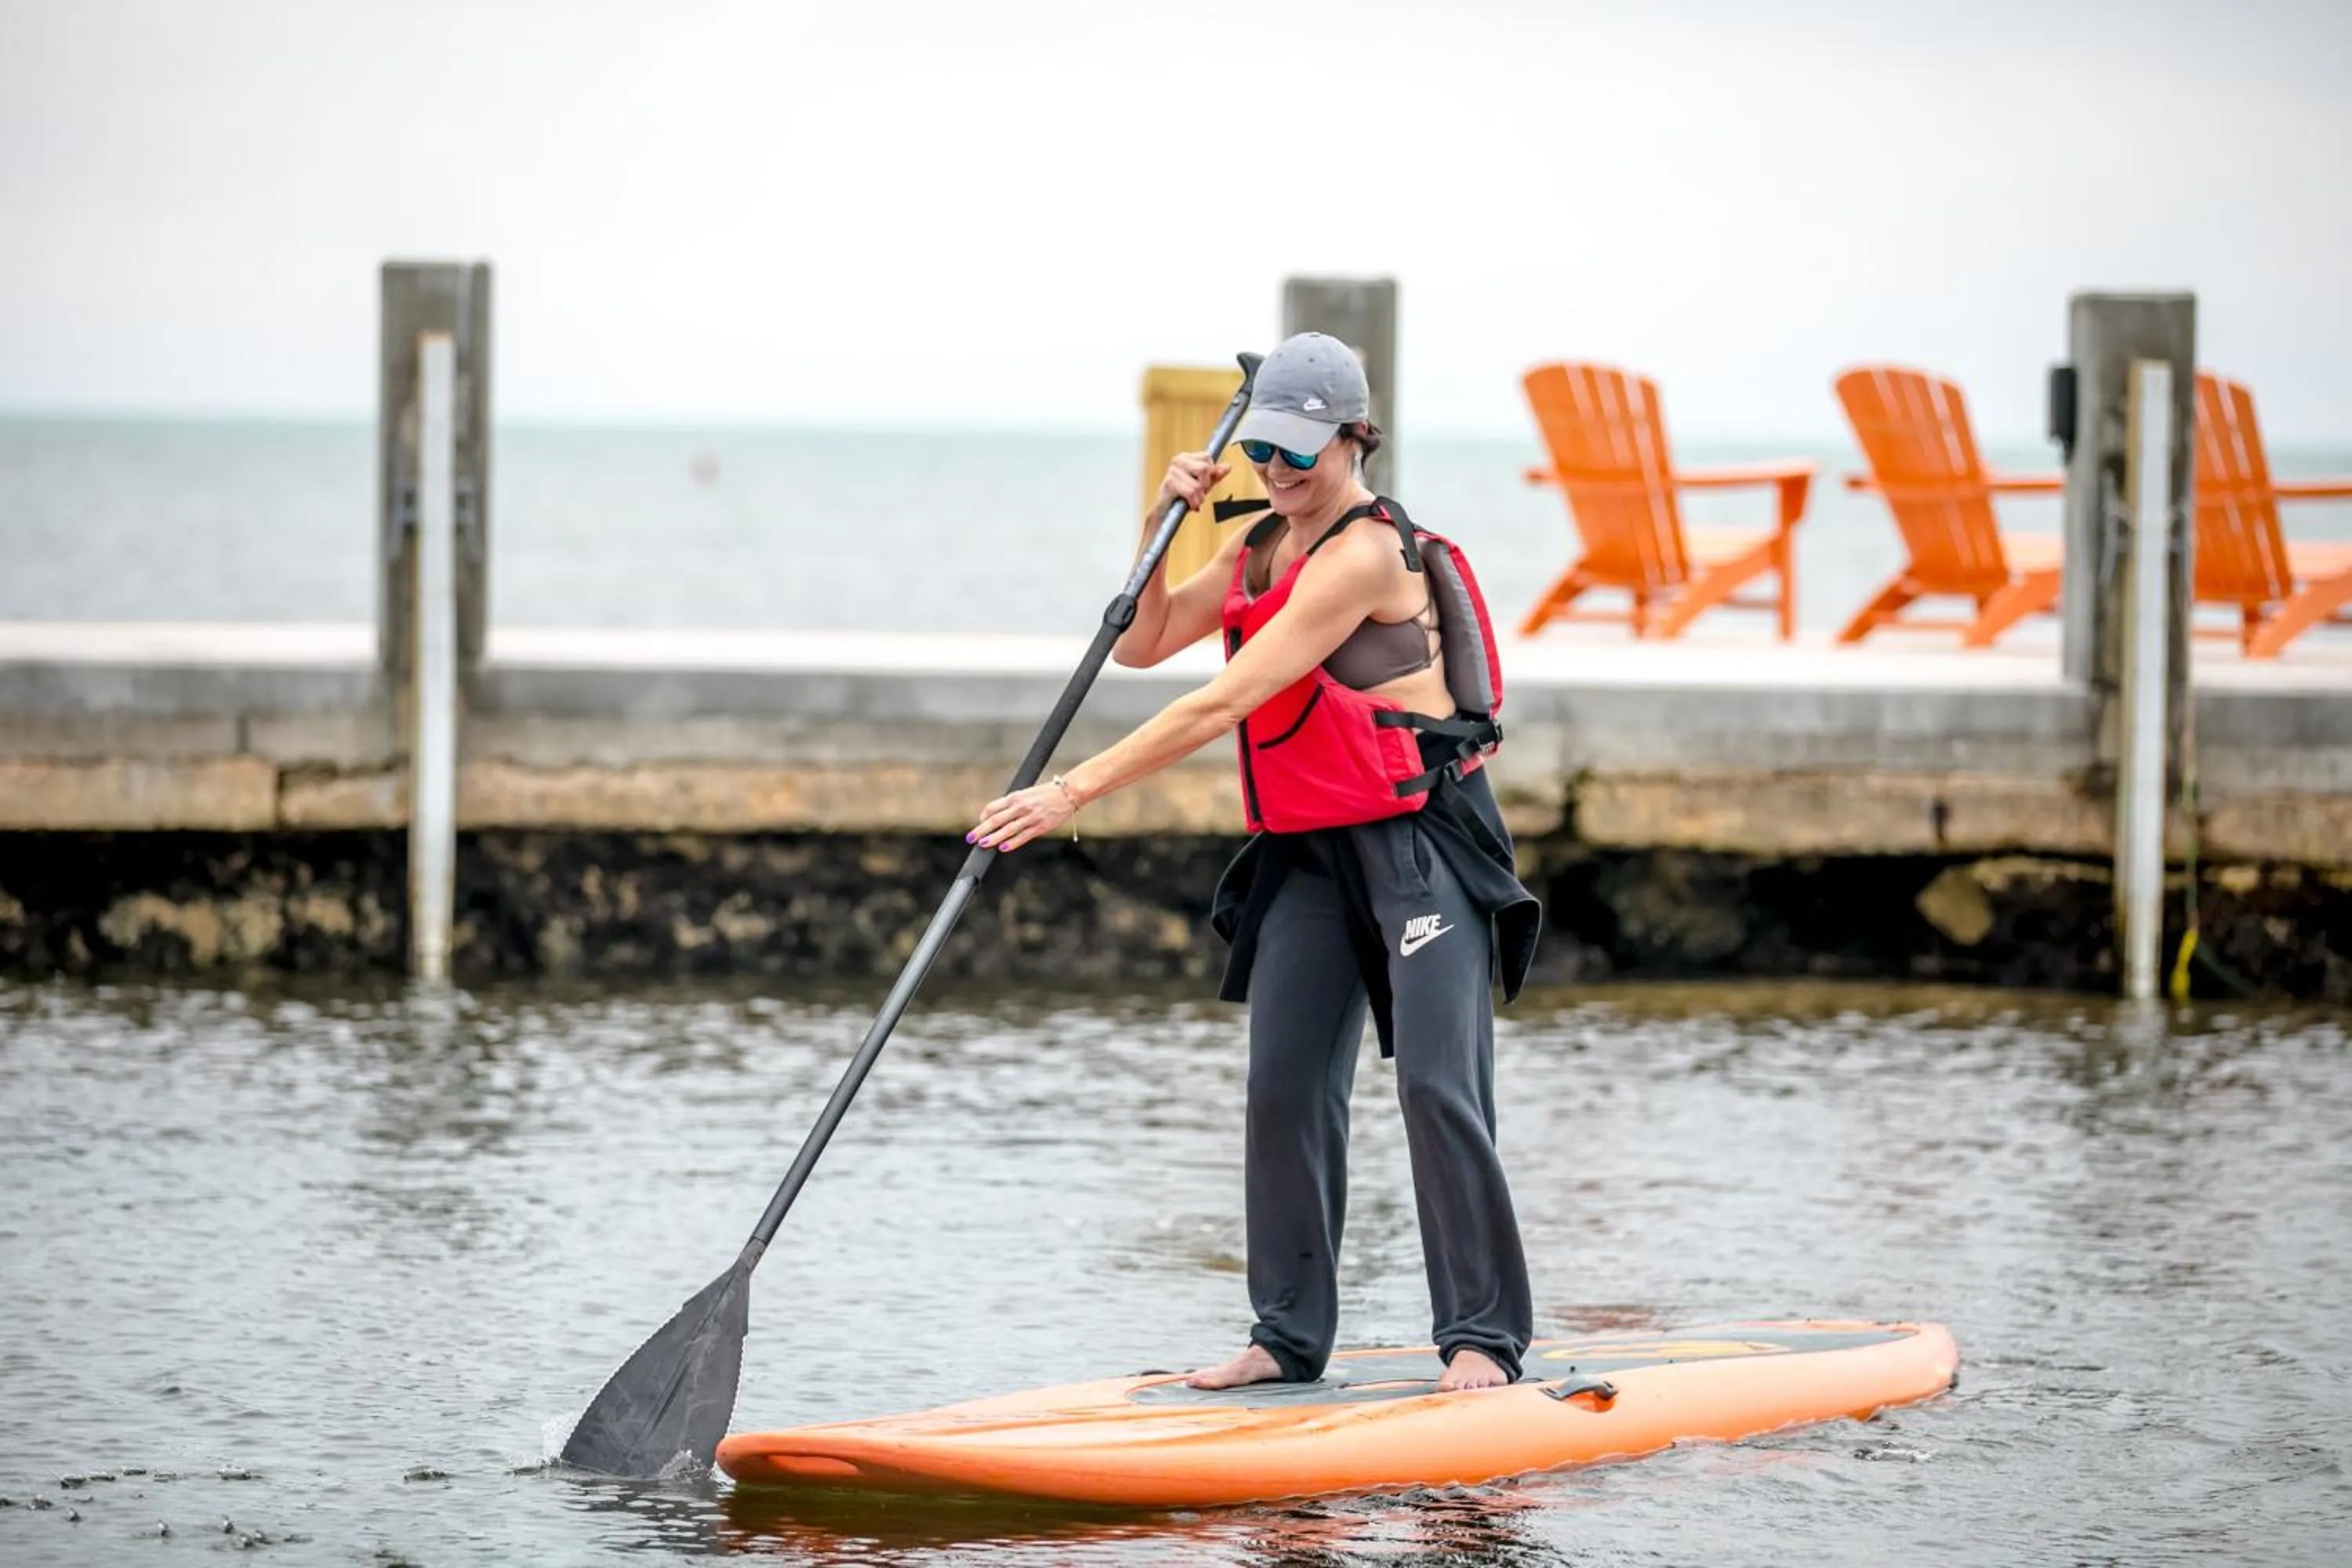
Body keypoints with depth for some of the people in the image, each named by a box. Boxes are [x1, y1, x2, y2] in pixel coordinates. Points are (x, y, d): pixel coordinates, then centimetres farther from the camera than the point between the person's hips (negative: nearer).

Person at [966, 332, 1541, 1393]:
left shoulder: (1365, 556, -18)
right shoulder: (1261, 547, 11)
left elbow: (1220, 706, -22)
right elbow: (1139, 646, 17)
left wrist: (1074, 792, -22)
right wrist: (1160, 527, 1)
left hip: (1419, 838, -8)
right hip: (1307, 849, 8)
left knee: (1437, 1085, -12)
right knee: (1283, 1089, 1)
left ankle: (1483, 1336, -6)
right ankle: (1290, 1335, 7)